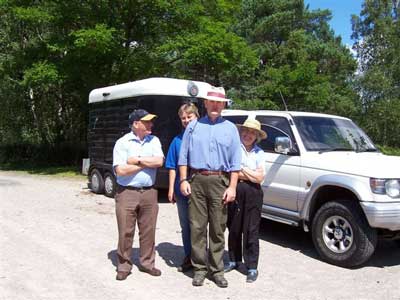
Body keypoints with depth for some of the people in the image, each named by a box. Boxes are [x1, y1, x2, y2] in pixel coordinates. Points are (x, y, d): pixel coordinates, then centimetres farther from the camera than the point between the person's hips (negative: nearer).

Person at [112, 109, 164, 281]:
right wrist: (147, 163, -9)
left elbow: (159, 162, -8)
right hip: (127, 193, -3)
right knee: (125, 231, 4)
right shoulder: (122, 143, -5)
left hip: (149, 192, 3)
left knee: (148, 230, 10)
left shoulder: (154, 141, 6)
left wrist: (136, 160, -11)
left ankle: (147, 263, 25)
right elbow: (120, 170, -15)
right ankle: (124, 265, 19)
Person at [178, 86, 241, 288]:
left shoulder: (230, 128, 11)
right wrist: (183, 180, 0)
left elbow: (235, 161, 6)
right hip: (196, 180, 1)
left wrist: (232, 187, -3)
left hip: (220, 182, 0)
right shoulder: (193, 126, 12)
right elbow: (183, 156, 10)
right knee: (197, 227, 2)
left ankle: (217, 270, 15)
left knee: (218, 229, 4)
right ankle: (199, 268, 13)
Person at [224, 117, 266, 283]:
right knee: (234, 229, 11)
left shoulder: (259, 153, 7)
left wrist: (241, 169, -5)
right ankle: (234, 260, 29)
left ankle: (252, 267, 9)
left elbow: (260, 178, -1)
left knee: (251, 231, 2)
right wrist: (251, 174, -6)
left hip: (252, 194, 0)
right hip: (235, 191, 0)